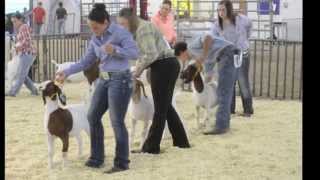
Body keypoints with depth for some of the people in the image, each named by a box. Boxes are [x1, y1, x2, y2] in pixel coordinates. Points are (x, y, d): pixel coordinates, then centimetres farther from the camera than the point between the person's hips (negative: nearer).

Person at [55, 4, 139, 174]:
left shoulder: (120, 32, -11)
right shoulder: (95, 39, 9)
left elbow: (135, 53, -19)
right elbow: (86, 62, 14)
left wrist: (115, 50, -33)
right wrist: (66, 72, 4)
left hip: (120, 80, -8)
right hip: (104, 79, 8)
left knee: (117, 121, -6)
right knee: (93, 116, 10)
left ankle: (122, 163, 5)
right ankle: (96, 158, 22)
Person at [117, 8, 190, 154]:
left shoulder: (143, 29, -14)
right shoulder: (140, 29, 18)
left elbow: (151, 54, -23)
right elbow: (144, 54, 17)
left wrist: (138, 70, -12)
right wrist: (137, 70, 3)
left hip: (163, 66, -10)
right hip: (168, 65, 10)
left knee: (160, 108, -3)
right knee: (166, 106, 17)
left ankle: (151, 147, 4)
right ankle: (181, 141, 24)